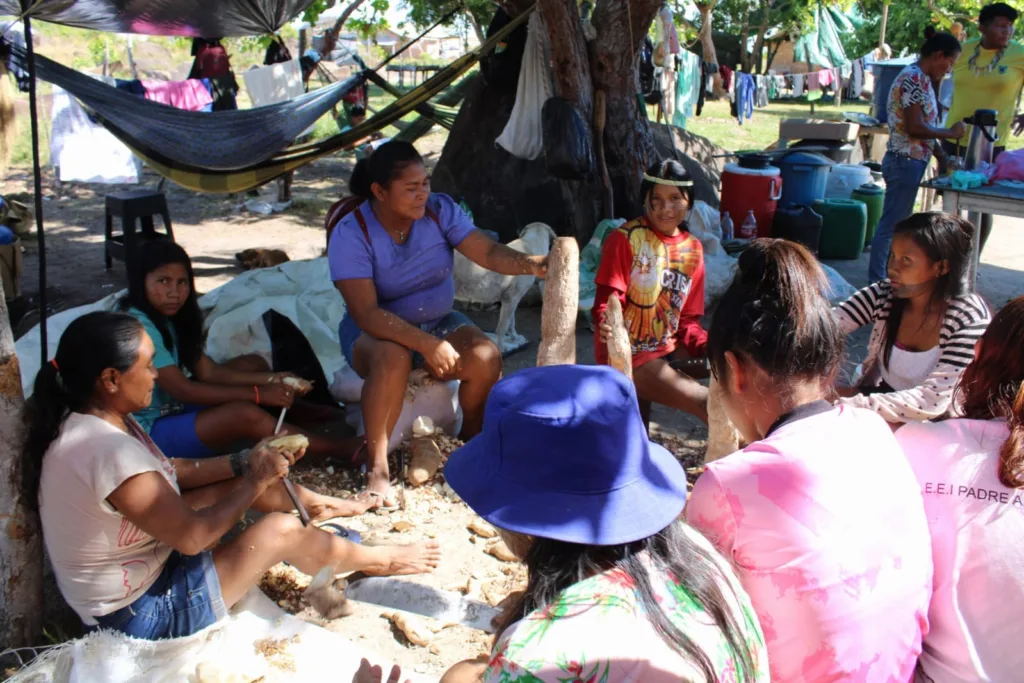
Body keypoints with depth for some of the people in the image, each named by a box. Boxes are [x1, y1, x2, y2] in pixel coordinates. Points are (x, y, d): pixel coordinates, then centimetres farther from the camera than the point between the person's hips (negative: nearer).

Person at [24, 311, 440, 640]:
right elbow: (192, 536, -28)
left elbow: (165, 473, 6)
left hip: (132, 568, 9)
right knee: (280, 531, -11)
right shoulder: (109, 452, -35)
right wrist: (255, 479, -15)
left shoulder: (88, 420, -5)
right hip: (141, 614, -9)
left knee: (243, 480, 6)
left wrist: (247, 464, -1)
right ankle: (374, 561, 14)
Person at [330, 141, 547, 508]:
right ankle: (377, 469, -24)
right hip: (376, 330, -3)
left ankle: (472, 443, 2)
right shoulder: (350, 233, -20)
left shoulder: (440, 210, -9)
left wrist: (536, 264, -40)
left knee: (486, 358, -24)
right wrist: (427, 344, -36)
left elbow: (489, 252, -19)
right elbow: (366, 312, -26)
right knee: (394, 358, -38)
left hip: (438, 321, 4)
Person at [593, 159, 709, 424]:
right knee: (707, 402, -18)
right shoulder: (625, 239, -10)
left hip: (668, 348, 7)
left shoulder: (693, 249, 7)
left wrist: (707, 345, -11)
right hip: (626, 354, -7)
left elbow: (688, 319, 9)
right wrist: (607, 323, -37)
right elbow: (608, 299, -14)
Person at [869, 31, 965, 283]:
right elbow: (915, 128, -22)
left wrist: (943, 155, 17)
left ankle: (886, 278, 24)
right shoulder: (914, 79, -16)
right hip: (906, 162, -11)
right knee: (891, 225, -6)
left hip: (911, 162, 11)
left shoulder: (921, 79, 16)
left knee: (899, 224, 16)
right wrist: (951, 132, -10)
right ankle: (877, 283, -1)